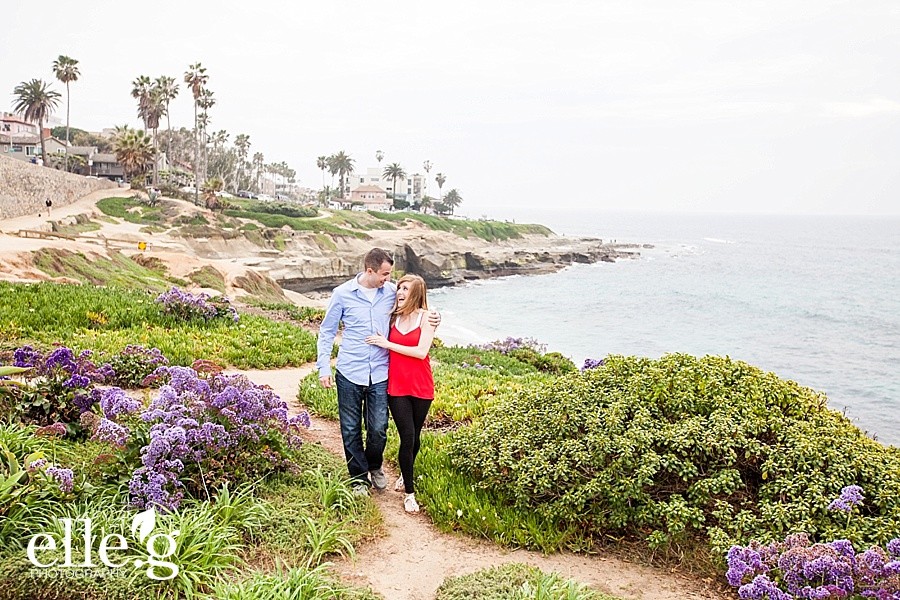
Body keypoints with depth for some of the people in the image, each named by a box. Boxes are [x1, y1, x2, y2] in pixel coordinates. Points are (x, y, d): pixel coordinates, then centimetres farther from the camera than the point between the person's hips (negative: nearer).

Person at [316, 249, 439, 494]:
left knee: (378, 430, 2)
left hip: (380, 374, 1)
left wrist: (432, 318, -4)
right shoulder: (342, 294, -4)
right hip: (349, 373, -1)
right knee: (351, 430, 7)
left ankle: (375, 467, 32)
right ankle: (359, 478, 27)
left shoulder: (392, 292, 2)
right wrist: (323, 367, -1)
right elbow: (327, 332, 4)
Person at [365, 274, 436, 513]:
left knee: (414, 436, 12)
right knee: (407, 438, -5)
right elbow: (385, 347, 13)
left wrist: (387, 344, -15)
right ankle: (409, 493, 5)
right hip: (397, 386, 1)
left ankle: (406, 475, 38)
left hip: (420, 386, -1)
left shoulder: (425, 318, -6)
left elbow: (421, 352, -16)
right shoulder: (393, 317, 5)